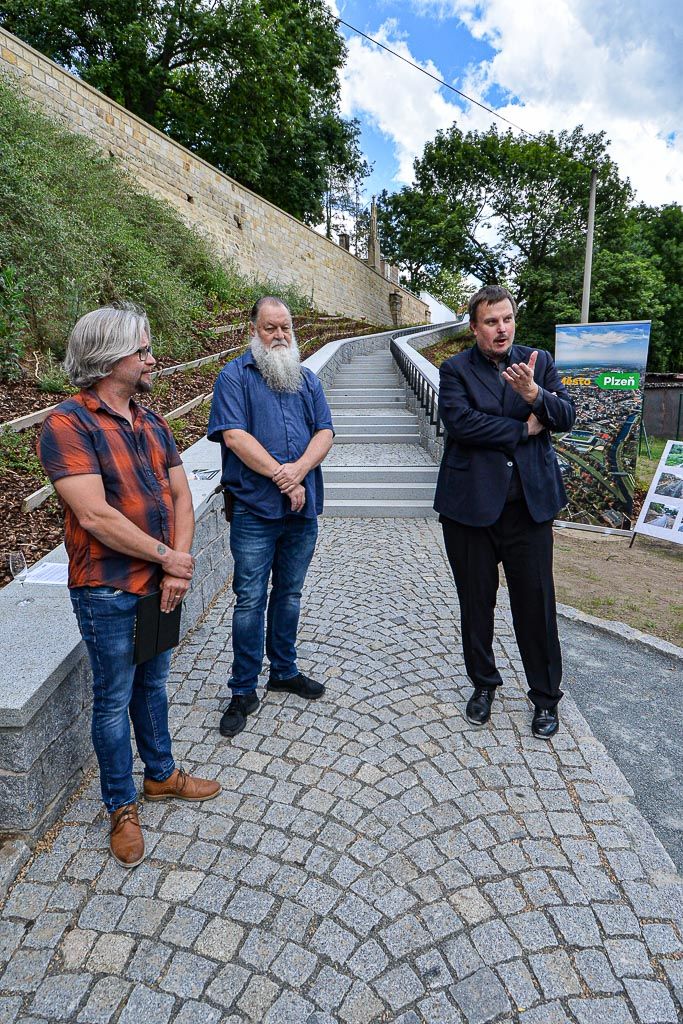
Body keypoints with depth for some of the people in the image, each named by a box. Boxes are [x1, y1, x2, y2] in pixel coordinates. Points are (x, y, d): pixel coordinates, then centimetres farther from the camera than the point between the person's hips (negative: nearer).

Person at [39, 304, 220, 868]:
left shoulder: (151, 421, 6)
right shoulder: (68, 425, -17)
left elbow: (180, 495, 4)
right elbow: (95, 515, -24)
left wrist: (179, 565, -9)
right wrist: (168, 557, -16)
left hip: (160, 583, 7)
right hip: (107, 589, -6)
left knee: (153, 683, 22)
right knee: (114, 698, 10)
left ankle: (161, 773, 42)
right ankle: (122, 806, 29)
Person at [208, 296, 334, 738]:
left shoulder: (307, 379, 14)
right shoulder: (235, 376, -1)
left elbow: (324, 432, 3)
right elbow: (234, 437, -13)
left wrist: (298, 470, -16)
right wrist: (282, 477, -17)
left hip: (303, 509, 5)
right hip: (255, 510, -4)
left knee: (290, 594, 16)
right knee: (251, 600, 1)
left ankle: (285, 671, 32)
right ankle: (244, 691, 14)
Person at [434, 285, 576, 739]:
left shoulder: (539, 362, 8)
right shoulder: (456, 369, 0)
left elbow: (567, 415, -3)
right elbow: (460, 421, -17)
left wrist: (534, 394, -22)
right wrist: (523, 429, -11)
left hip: (530, 504, 1)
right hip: (472, 506, -1)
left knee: (537, 603, 6)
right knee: (476, 603, 12)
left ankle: (546, 697, 25)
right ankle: (483, 684, 34)